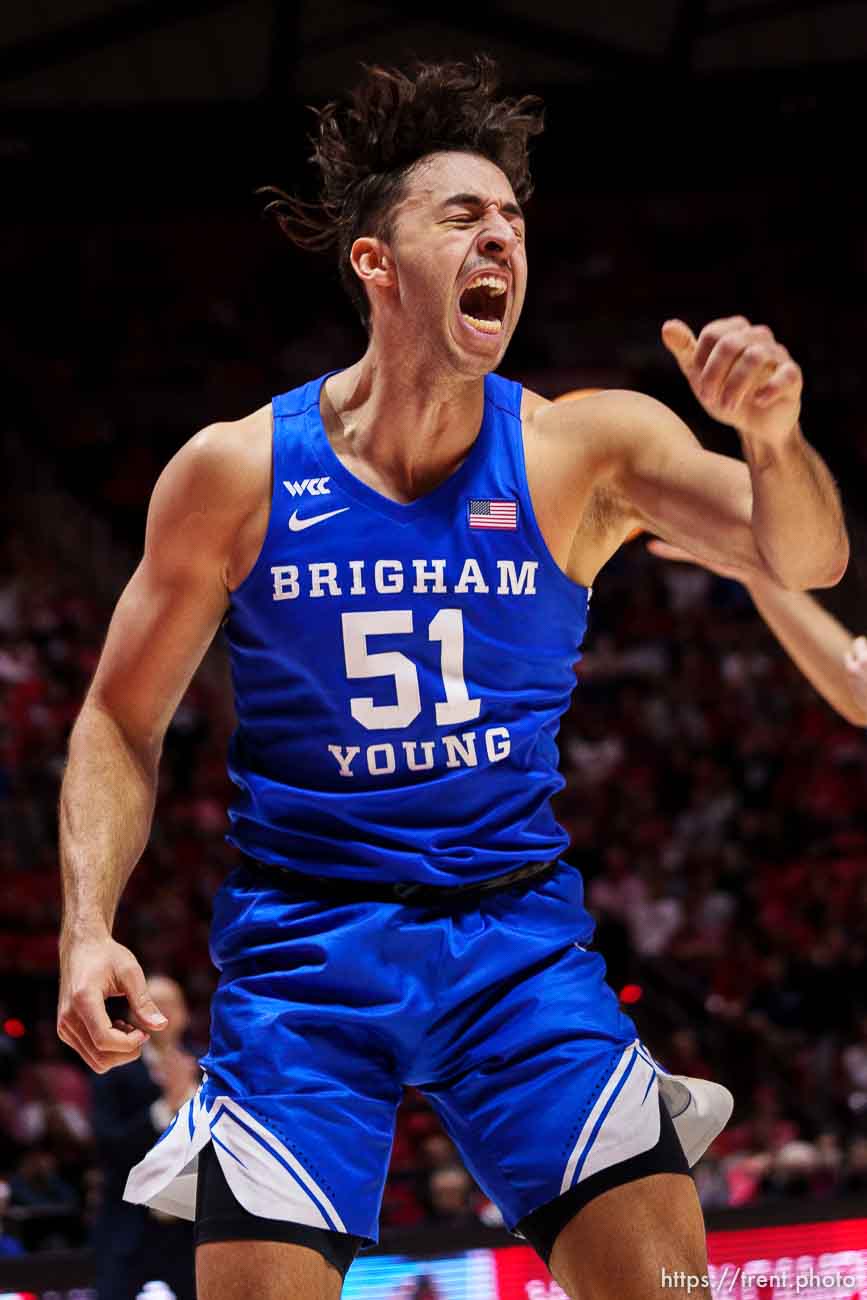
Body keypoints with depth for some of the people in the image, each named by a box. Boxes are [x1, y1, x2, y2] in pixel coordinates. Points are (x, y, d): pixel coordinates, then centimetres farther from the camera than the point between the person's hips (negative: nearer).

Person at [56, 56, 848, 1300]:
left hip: (517, 932, 1)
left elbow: (805, 561, -11)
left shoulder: (582, 449, -3)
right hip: (303, 950, -1)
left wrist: (772, 437, -32)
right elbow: (121, 723, 4)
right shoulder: (237, 470, -4)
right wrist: (88, 926, -10)